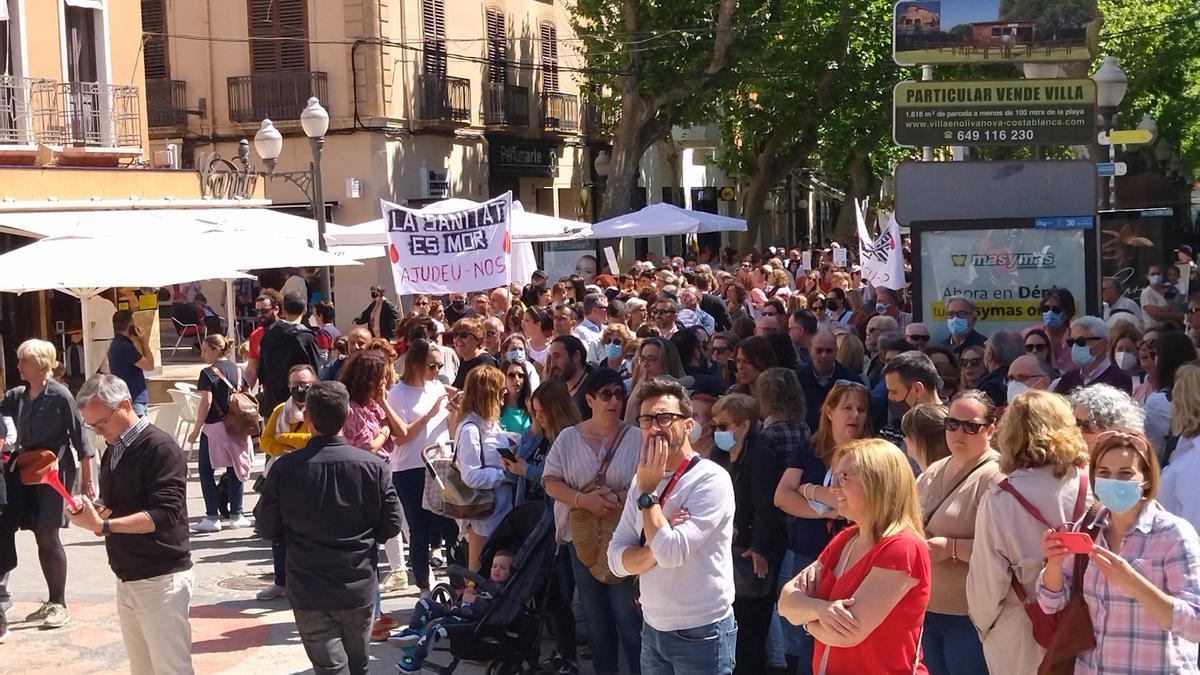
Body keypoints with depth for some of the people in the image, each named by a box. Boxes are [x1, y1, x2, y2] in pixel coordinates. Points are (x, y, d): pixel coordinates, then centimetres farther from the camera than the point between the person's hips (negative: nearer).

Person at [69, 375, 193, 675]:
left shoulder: (160, 448, -13)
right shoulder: (113, 451, 14)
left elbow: (164, 514, -22)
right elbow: (120, 507, 17)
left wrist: (102, 525, -27)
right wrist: (95, 513, -5)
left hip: (161, 580, -8)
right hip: (127, 579, 8)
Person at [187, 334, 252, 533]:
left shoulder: (208, 373, -10)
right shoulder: (237, 370, 7)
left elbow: (206, 402, -14)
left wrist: (196, 429, -9)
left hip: (214, 427, -5)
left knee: (206, 472, 4)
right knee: (235, 471, 11)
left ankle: (212, 517, 2)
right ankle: (236, 515, 13)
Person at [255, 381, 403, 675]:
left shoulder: (284, 468, -13)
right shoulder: (374, 466, -11)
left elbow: (268, 529, -4)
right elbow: (391, 526, -3)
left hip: (309, 593, -2)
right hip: (359, 587, 2)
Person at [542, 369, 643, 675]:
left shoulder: (635, 438, -5)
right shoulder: (568, 437, 1)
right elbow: (551, 482, -2)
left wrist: (619, 497, -22)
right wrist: (583, 499, -17)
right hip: (582, 537, 3)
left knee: (628, 615, -2)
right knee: (595, 616, 15)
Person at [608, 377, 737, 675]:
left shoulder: (711, 479, -17)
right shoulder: (642, 481, 5)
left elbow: (671, 554, -25)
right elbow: (617, 560, -1)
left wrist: (647, 492, -17)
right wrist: (660, 546, -18)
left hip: (700, 635, -6)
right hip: (652, 629, 6)